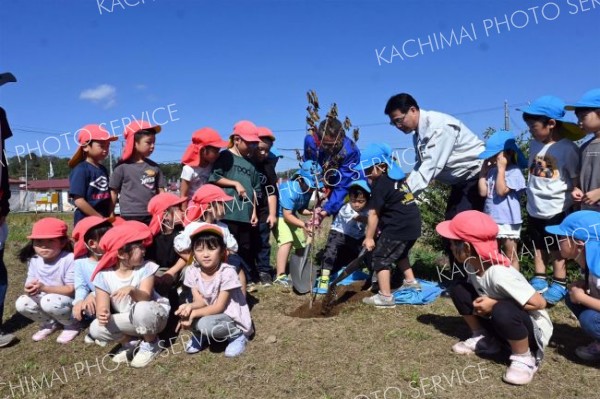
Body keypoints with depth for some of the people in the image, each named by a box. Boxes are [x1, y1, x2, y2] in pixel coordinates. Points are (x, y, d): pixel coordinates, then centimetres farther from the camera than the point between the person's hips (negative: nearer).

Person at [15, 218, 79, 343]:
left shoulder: (69, 259, -24)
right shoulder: (34, 260, -4)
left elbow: (72, 289, -25)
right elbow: (30, 281, -2)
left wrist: (44, 288, -34)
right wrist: (30, 288, -27)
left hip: (70, 301, -6)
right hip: (44, 298, 6)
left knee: (49, 302, -34)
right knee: (21, 303, -15)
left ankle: (72, 325, -3)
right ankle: (50, 323, 12)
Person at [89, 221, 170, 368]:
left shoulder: (146, 268, -16)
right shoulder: (104, 275, -11)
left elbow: (145, 297, -26)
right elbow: (102, 307, -15)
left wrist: (132, 290, -48)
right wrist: (103, 314, -39)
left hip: (154, 315, -3)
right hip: (128, 320, 3)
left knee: (142, 309, -37)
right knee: (96, 329, -21)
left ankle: (151, 345, -7)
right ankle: (130, 342, 8)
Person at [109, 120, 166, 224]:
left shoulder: (154, 166, 7)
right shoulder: (123, 167, -4)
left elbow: (161, 192, 9)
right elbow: (114, 193, 0)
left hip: (152, 217, 4)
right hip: (130, 217, -4)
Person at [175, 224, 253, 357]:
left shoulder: (227, 272, -24)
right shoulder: (192, 272, -8)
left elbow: (219, 307, -22)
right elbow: (200, 301, -10)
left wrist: (194, 313, -31)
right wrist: (190, 306, -33)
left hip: (232, 317, -5)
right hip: (210, 312, 6)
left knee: (206, 324, -33)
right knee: (185, 312, -20)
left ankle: (237, 335, -4)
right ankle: (200, 334, 12)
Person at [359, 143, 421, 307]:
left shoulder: (380, 185, -12)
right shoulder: (398, 177, 14)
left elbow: (373, 214, -10)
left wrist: (369, 238, -4)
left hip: (398, 226, -9)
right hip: (413, 223, 9)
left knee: (381, 258, 0)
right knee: (399, 253, 30)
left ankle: (385, 297, 0)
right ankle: (410, 281, 40)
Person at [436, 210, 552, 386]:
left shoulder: (499, 274, -34)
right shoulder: (473, 264, -10)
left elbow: (539, 303, -30)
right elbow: (478, 291, 9)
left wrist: (495, 305, -26)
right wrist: (482, 303, -11)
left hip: (533, 328, -7)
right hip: (502, 321, 7)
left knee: (502, 311, -39)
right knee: (459, 290, -6)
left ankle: (524, 358, -12)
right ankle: (484, 339, 8)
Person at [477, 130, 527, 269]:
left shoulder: (514, 171, -13)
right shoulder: (492, 171, 6)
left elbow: (501, 191, -24)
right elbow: (483, 192, -1)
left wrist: (501, 168, -20)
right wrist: (483, 170, 1)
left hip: (507, 222, -7)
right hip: (491, 220, 7)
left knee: (510, 255, 7)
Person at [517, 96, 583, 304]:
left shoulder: (567, 148, -15)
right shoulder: (534, 144, 3)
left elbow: (576, 179, -10)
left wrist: (574, 202, -10)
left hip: (557, 210, -6)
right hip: (535, 209, 6)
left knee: (557, 249, 6)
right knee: (538, 247, 15)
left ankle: (559, 285, 18)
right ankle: (539, 281, 26)